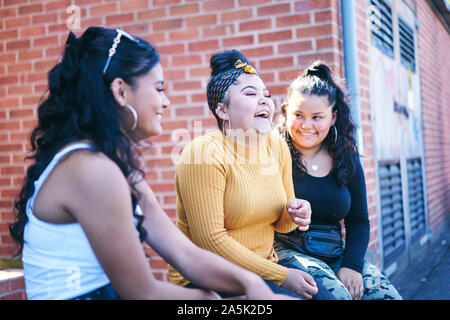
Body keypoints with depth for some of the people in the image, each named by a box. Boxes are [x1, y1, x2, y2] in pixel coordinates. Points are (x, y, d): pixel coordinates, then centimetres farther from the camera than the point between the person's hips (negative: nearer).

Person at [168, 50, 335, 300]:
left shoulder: (278, 147, 4)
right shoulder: (205, 152, -17)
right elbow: (209, 239, -20)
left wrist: (293, 214, -10)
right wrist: (280, 276, -16)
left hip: (264, 267, 6)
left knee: (325, 296, -13)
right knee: (293, 298, -24)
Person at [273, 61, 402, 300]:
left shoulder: (347, 161, 10)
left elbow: (359, 221, 12)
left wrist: (352, 265, -3)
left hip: (335, 254, 5)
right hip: (286, 250, -5)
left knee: (387, 295, -15)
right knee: (336, 294, -30)